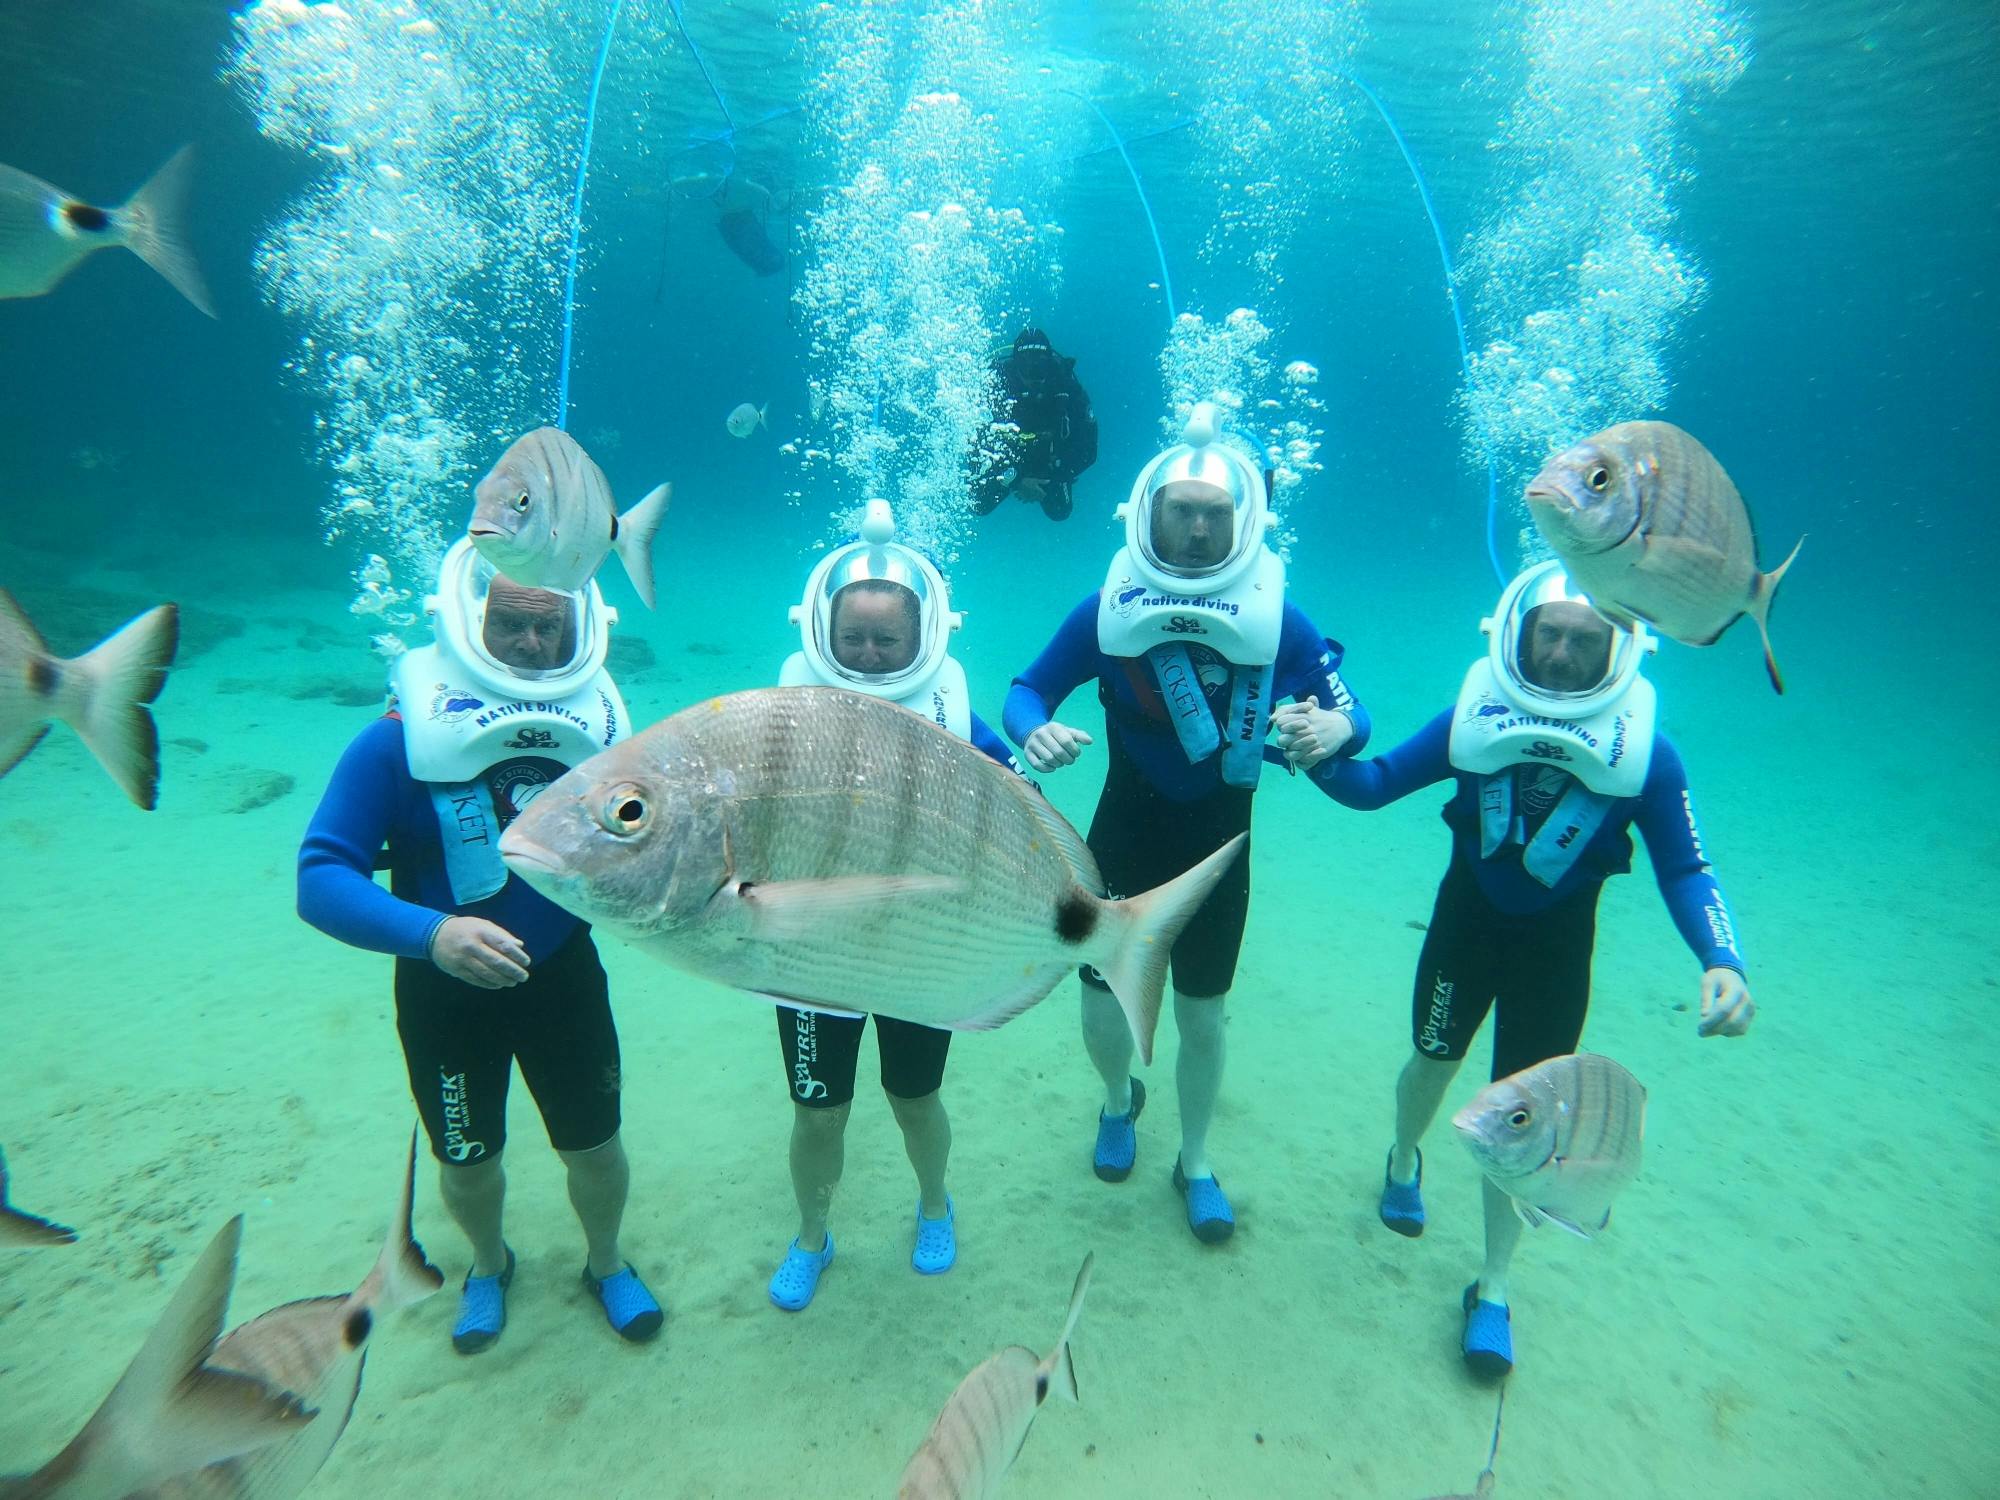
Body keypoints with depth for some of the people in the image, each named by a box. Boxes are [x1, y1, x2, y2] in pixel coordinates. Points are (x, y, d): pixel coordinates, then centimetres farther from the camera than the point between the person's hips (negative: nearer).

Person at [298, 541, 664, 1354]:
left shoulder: (599, 729, -11)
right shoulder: (400, 740, -22)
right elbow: (321, 879, -26)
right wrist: (432, 933, -42)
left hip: (563, 973, 2)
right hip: (445, 989, -1)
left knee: (594, 1144, 15)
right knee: (467, 1158, 21)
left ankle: (606, 1263, 46)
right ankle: (488, 1264, 53)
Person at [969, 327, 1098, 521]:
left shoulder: (1067, 386, -26)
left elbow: (1088, 450, -23)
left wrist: (1057, 476, -34)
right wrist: (1015, 480, -37)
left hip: (1050, 460, 1)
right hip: (1005, 458, -1)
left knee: (1059, 512, -5)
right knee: (980, 506, -7)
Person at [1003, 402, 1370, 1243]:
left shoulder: (1278, 618, -12)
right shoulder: (1107, 609, -12)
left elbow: (1351, 716, -8)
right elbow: (1027, 690, -5)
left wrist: (1337, 727, -33)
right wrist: (1033, 732, -29)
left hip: (1217, 853, 0)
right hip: (1122, 842, 0)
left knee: (1202, 1021, 14)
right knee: (1101, 1014, 10)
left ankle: (1195, 1164, 41)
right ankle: (1119, 1100, 47)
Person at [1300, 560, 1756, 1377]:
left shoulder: (1646, 752, -19)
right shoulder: (1476, 716, -19)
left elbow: (1685, 871, -13)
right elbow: (1375, 783, -15)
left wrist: (1723, 961, -30)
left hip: (1558, 940, -1)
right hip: (1467, 914, 1)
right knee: (1434, 1059, 19)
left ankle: (1493, 1288, 23)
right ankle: (1403, 1164, 53)